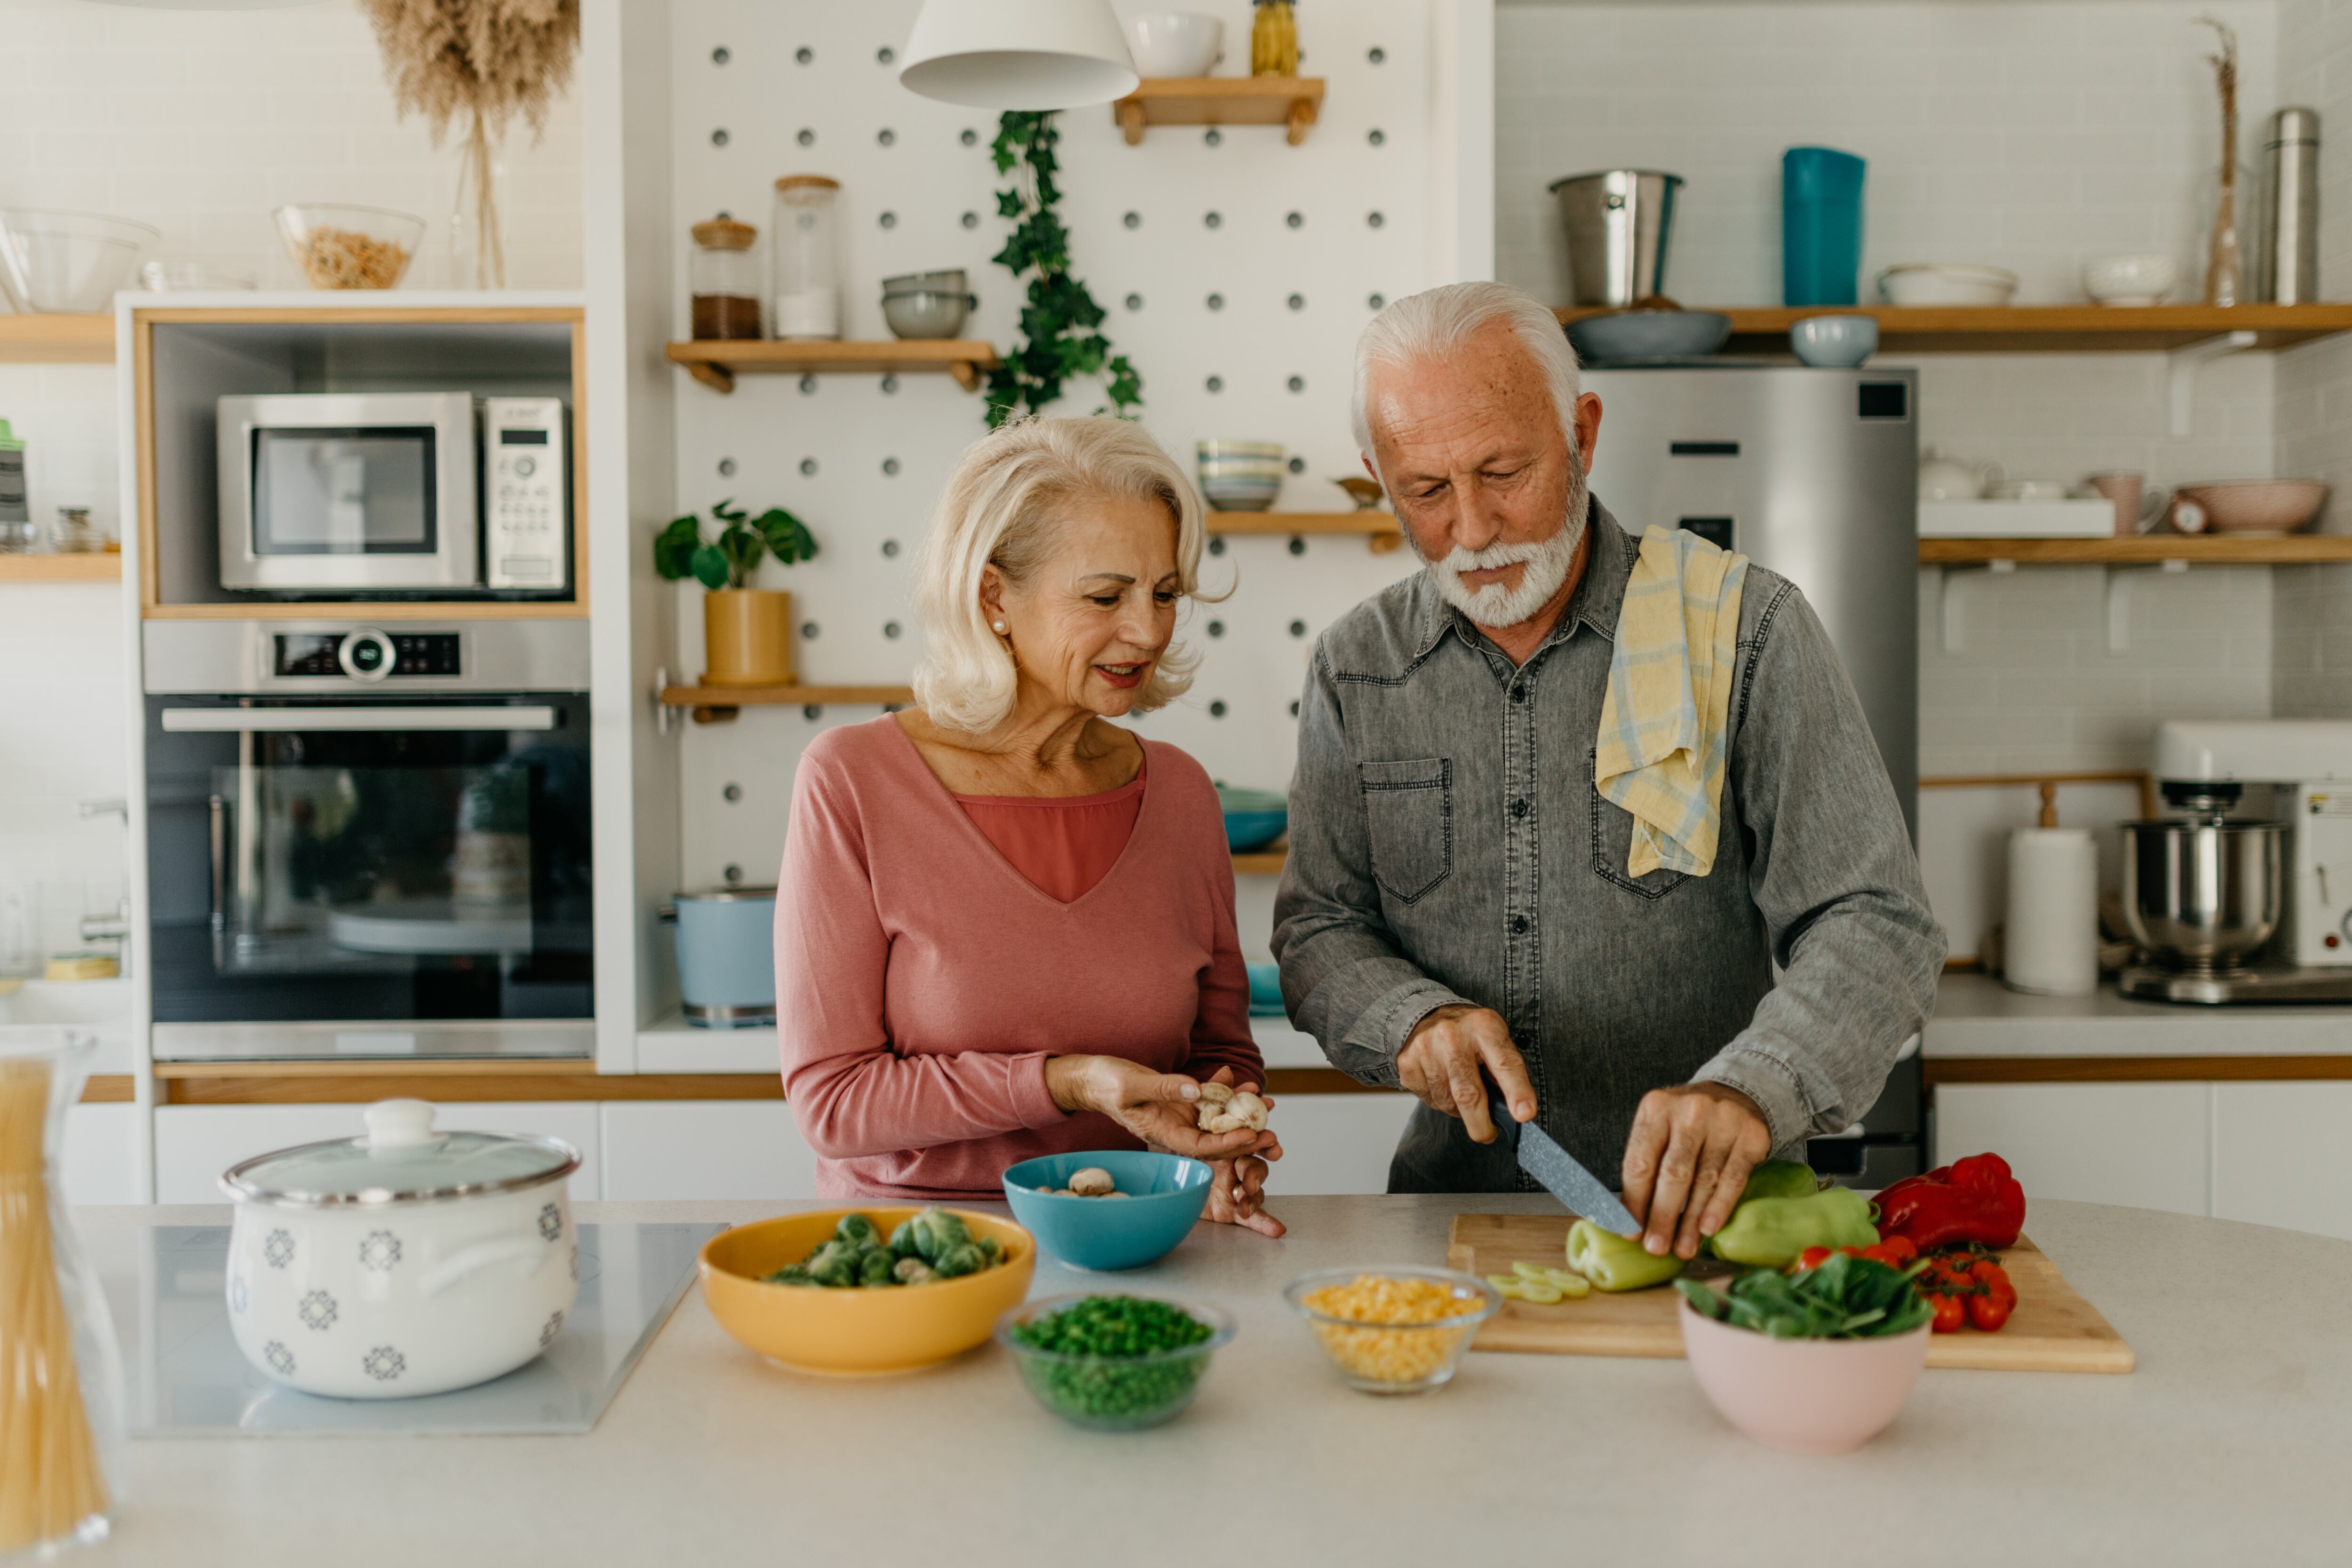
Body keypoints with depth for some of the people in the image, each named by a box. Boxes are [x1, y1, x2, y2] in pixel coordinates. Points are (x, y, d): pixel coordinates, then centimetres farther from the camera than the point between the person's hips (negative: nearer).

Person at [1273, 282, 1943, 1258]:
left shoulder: (1744, 629, -4)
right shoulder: (1355, 668, 6)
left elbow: (1875, 927, -8)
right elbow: (1318, 928, 9)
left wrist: (1751, 1088, -27)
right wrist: (1412, 1017, -13)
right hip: (1456, 1206, 3)